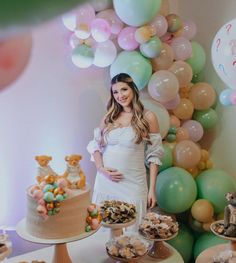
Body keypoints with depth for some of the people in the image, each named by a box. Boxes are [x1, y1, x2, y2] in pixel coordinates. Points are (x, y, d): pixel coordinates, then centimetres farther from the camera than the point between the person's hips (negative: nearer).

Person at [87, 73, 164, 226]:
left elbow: (154, 156, -3)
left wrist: (152, 189, -5)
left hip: (133, 184, -3)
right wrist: (101, 169, -7)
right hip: (105, 181, 3)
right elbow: (95, 146, 11)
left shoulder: (147, 117, -3)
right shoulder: (109, 117, 7)